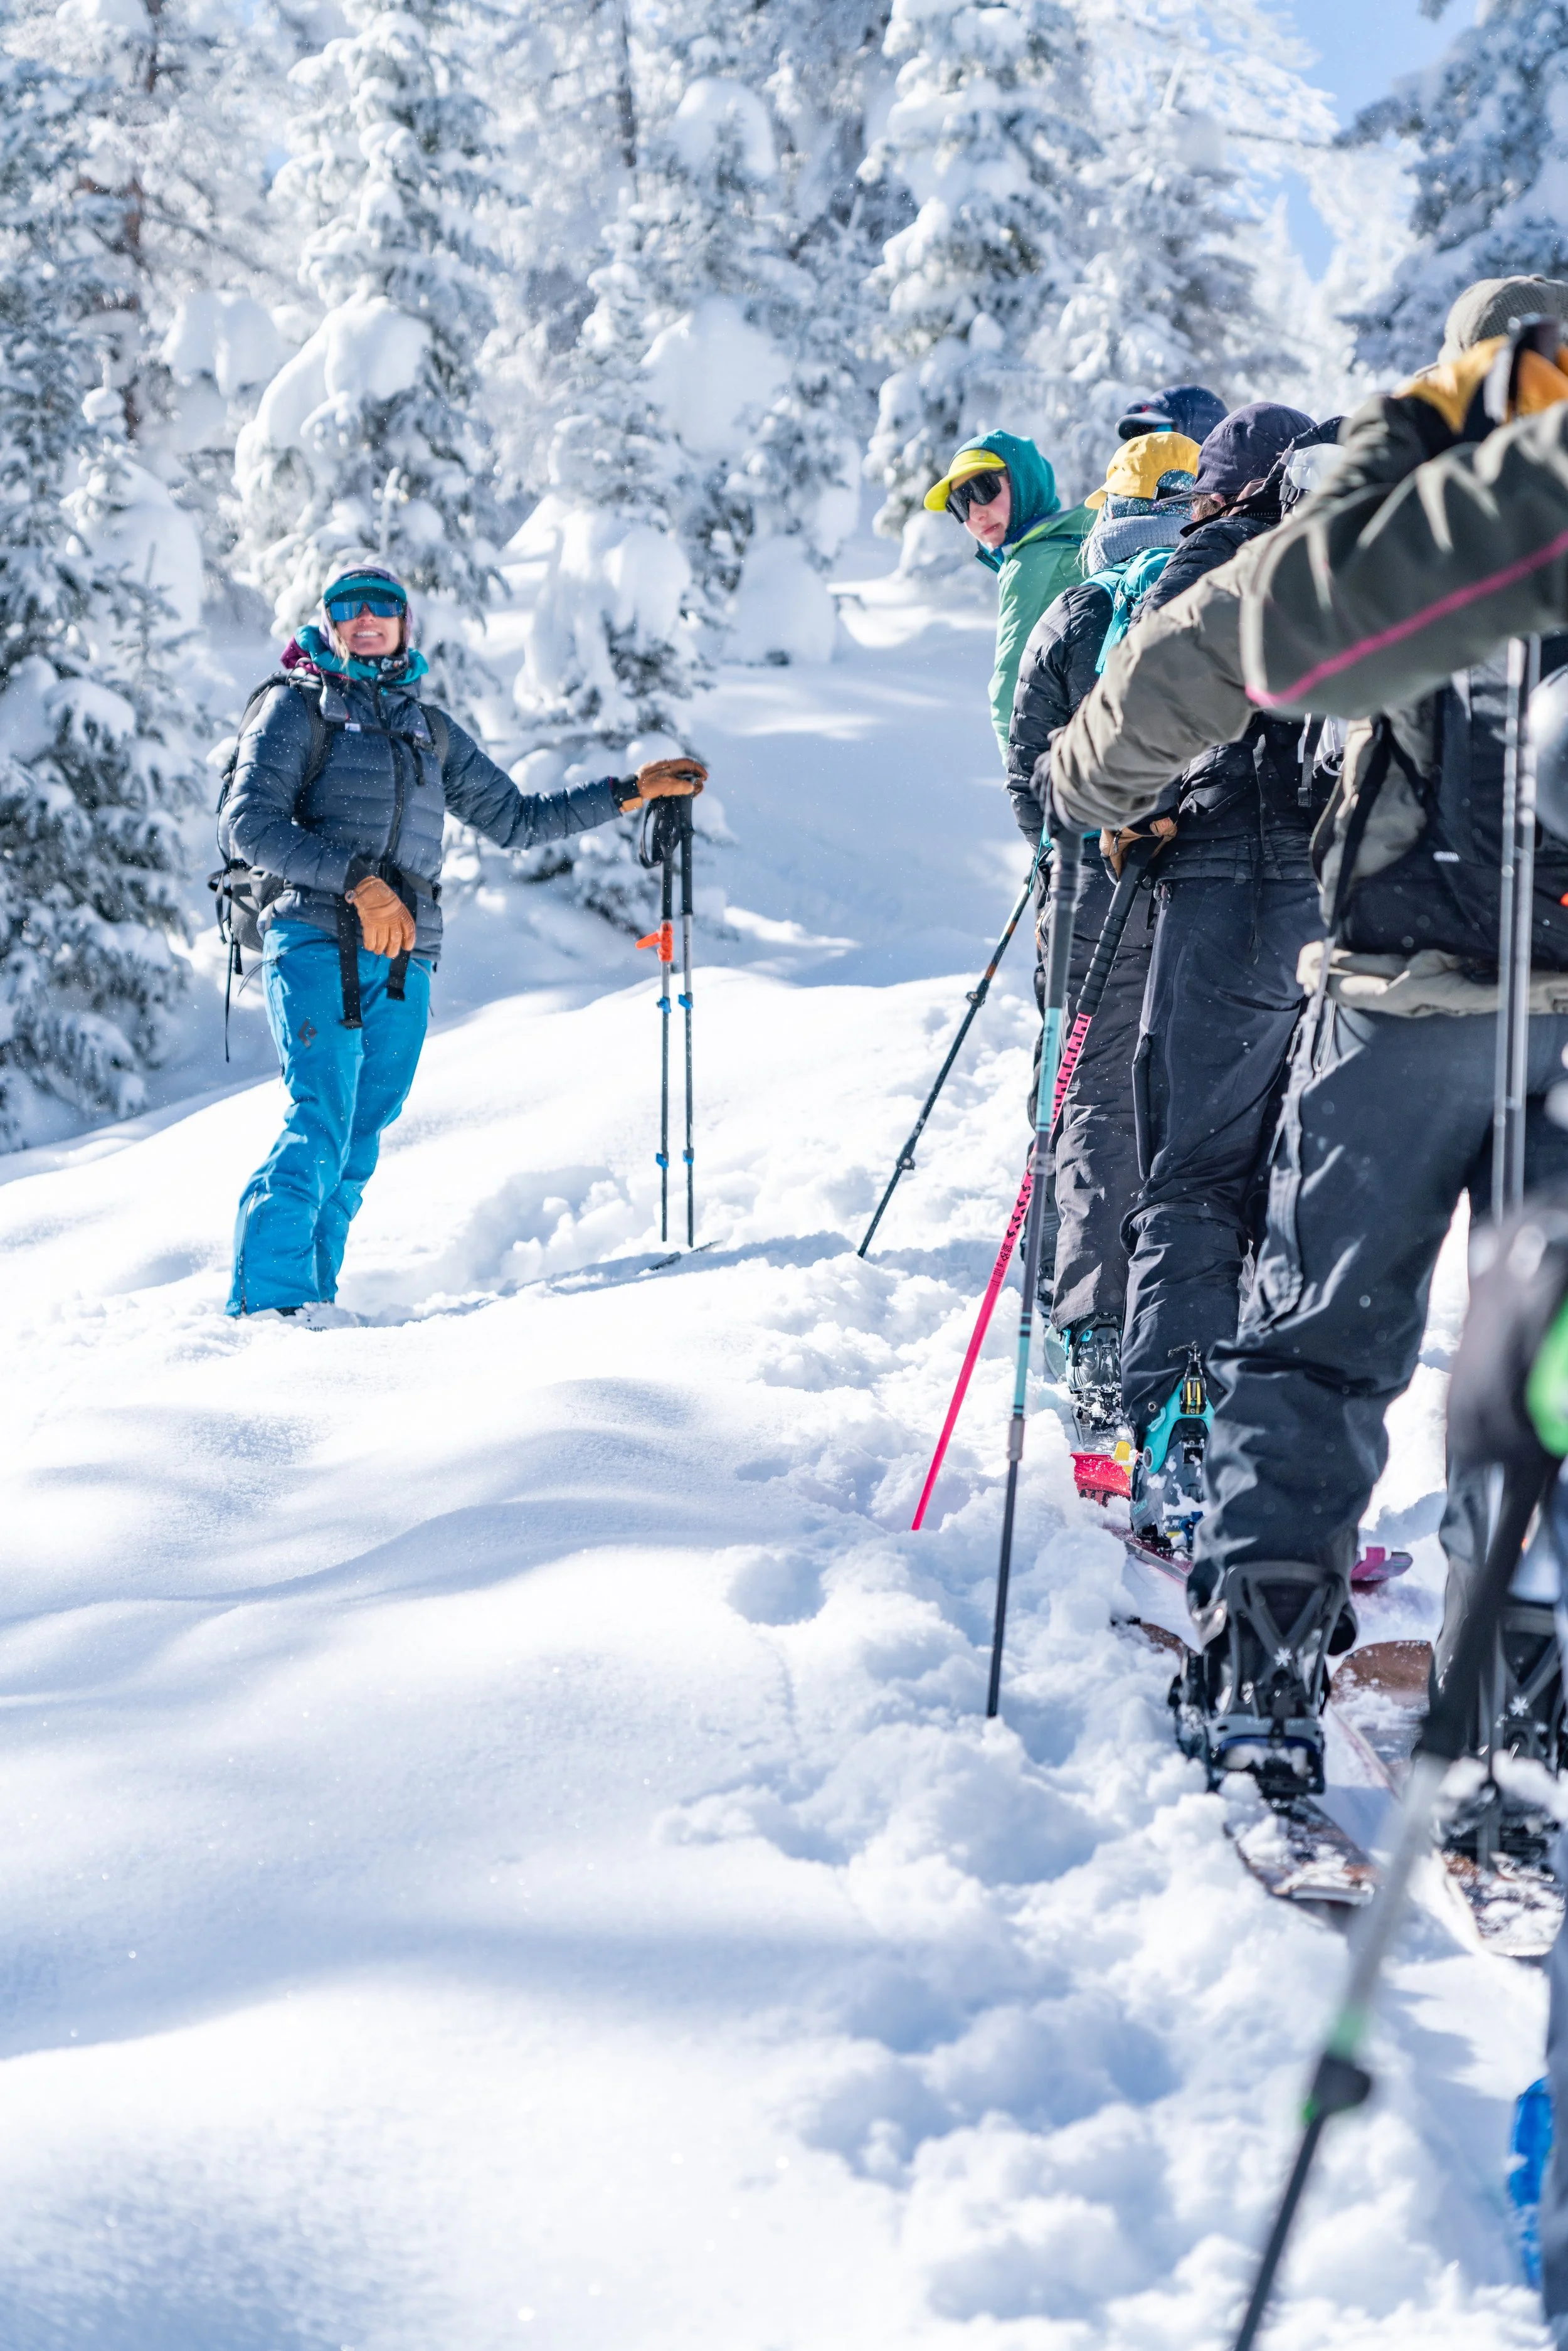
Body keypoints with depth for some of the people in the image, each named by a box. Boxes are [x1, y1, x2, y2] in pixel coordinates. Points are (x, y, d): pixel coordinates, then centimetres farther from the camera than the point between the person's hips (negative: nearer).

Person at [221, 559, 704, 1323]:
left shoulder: (428, 729, 23)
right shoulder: (298, 708, 7)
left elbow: (515, 820, 28)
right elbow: (248, 825, -6)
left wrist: (630, 792, 24)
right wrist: (357, 880, -15)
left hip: (403, 964, 5)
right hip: (317, 943, -5)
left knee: (358, 1144, 0)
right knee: (321, 1123, -18)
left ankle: (309, 1301, 2)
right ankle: (270, 1299, -19)